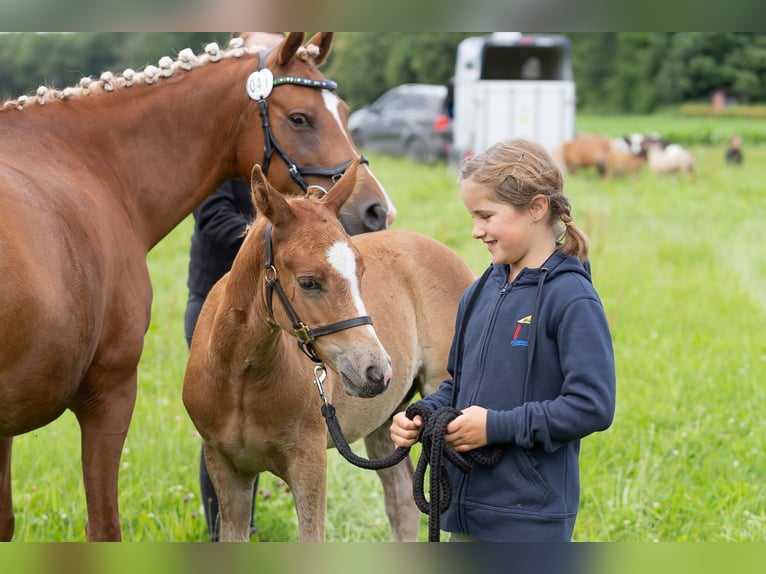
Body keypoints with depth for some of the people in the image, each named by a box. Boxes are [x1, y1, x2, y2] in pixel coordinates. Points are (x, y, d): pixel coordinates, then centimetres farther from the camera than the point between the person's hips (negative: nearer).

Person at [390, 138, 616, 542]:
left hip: (530, 519, -8)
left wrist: (496, 426, -19)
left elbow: (593, 406, -20)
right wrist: (421, 416, 0)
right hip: (468, 507, 8)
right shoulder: (481, 293, 10)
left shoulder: (571, 298, -14)